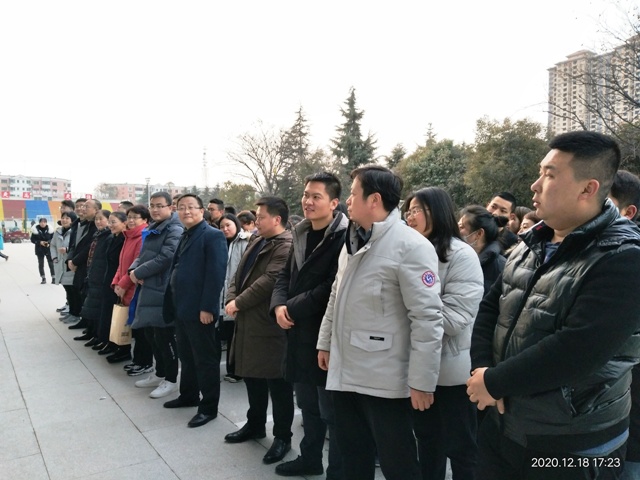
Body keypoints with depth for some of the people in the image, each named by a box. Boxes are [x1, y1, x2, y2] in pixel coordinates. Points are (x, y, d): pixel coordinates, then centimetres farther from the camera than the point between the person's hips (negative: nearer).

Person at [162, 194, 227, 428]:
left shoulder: (213, 235, -12)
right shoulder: (184, 236, 16)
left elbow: (216, 274, -19)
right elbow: (176, 270, 17)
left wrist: (207, 308, -23)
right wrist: (173, 303, 13)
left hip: (199, 310, -9)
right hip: (181, 307, 9)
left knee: (205, 359, 2)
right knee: (186, 355, 21)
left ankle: (208, 407, 13)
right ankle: (188, 395, 37)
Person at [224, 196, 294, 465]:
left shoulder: (285, 246, -16)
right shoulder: (255, 241, 15)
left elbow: (268, 281, -23)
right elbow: (239, 274, 15)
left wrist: (239, 303, -15)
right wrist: (231, 299, -2)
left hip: (268, 325, -10)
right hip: (248, 322, 10)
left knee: (277, 382, 2)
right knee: (251, 375, 20)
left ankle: (282, 436, 16)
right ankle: (255, 425, 37)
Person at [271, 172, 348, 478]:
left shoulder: (343, 238, -15)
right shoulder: (301, 234, 11)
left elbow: (332, 289, -21)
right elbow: (285, 276, 13)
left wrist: (292, 309, -15)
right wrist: (279, 306, -6)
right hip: (299, 333, 8)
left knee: (331, 410, 6)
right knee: (308, 404, 23)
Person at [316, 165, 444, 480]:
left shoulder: (411, 246, -16)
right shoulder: (353, 241, 11)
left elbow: (428, 318, -20)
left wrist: (422, 381, -19)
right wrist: (325, 342, 20)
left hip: (384, 380, -7)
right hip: (345, 373, 8)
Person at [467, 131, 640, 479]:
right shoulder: (533, 243, 4)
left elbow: (574, 351, -28)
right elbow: (490, 308, 5)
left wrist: (494, 382, -19)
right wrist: (481, 368, -11)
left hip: (572, 448, -6)